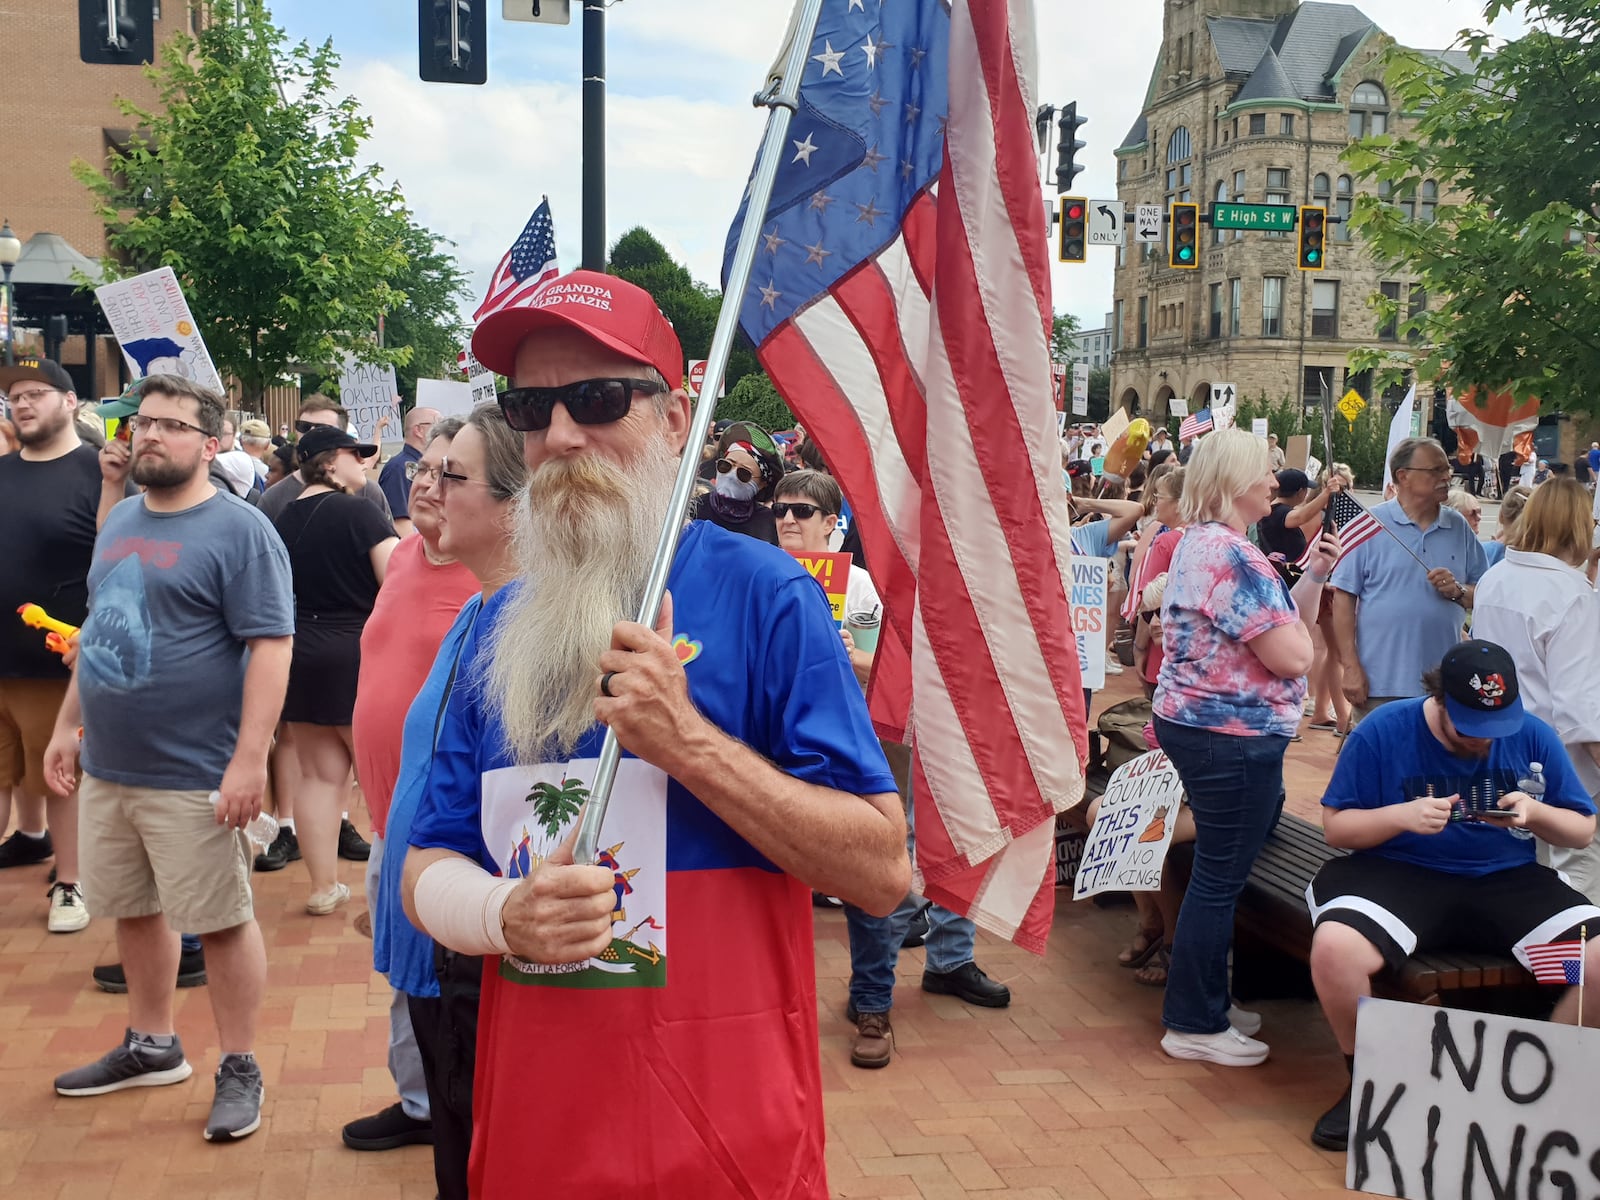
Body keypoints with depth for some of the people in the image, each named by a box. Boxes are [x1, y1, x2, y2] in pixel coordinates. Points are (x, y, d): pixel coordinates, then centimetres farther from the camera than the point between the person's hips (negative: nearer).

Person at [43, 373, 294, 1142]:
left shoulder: (239, 531, -11)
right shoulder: (121, 520, 13)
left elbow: (270, 647, -17)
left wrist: (249, 761, -23)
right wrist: (68, 723, 17)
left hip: (194, 777, -8)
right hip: (107, 768, 8)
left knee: (221, 922, 2)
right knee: (131, 909, 18)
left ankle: (239, 1070, 16)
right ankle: (150, 1048, 35)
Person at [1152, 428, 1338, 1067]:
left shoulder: (1199, 542, 13)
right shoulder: (1236, 556, -20)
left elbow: (1279, 623, 15)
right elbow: (1292, 656, -21)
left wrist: (1316, 575, 6)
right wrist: (1297, 622, -2)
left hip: (1192, 722, 11)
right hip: (1232, 735, -11)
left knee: (1218, 870, 19)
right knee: (1221, 879, -1)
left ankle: (1205, 1001, 31)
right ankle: (1195, 1026, 9)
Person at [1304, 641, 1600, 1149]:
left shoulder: (1534, 736, 4)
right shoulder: (1383, 731, -3)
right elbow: (1335, 825, 1)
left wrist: (1537, 813, -11)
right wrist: (1401, 815, -18)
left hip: (1508, 881, 3)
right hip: (1400, 874, -2)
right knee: (1334, 949, -34)